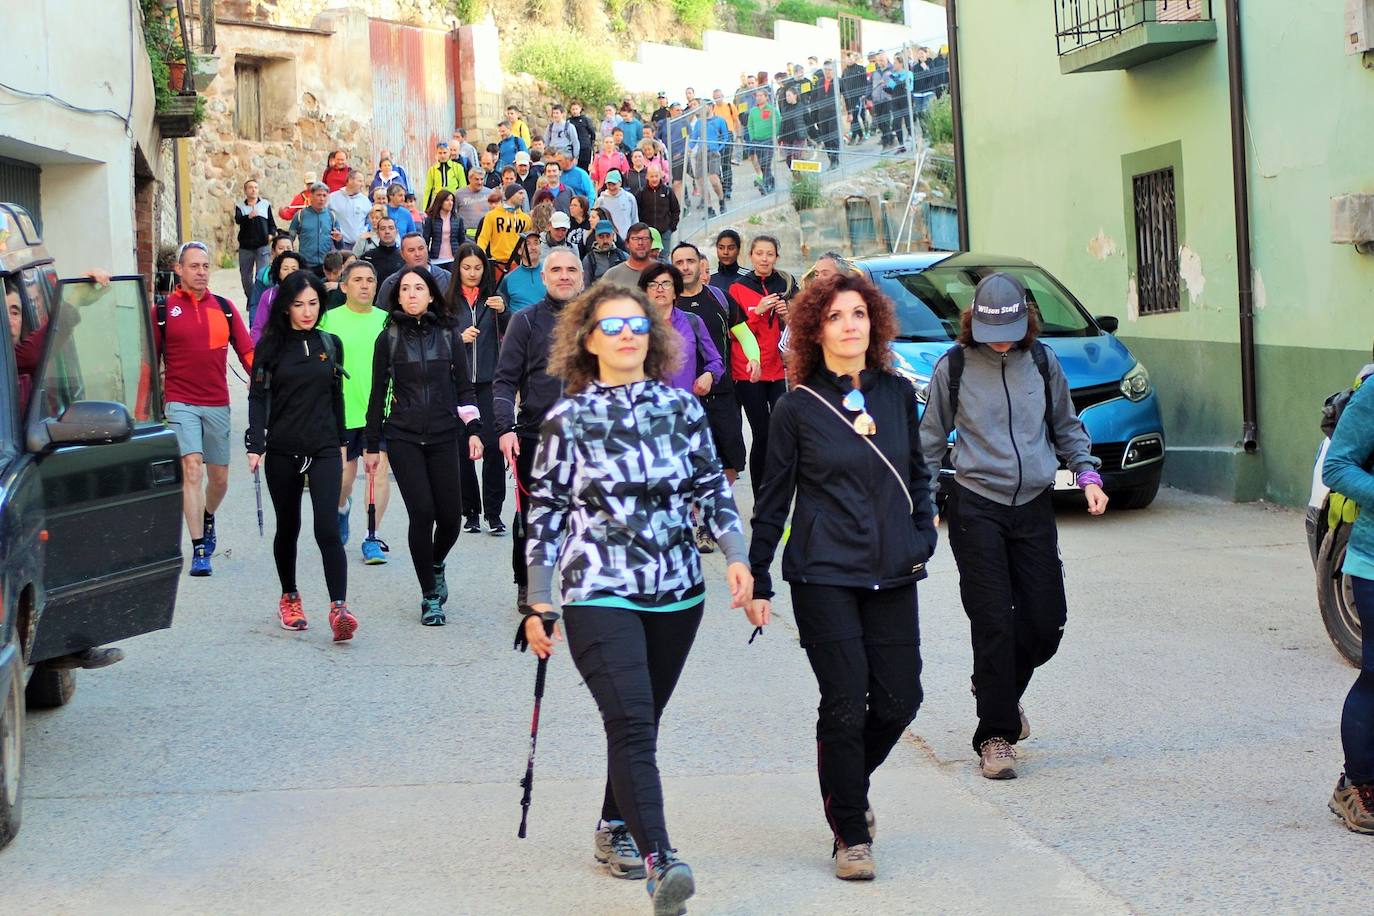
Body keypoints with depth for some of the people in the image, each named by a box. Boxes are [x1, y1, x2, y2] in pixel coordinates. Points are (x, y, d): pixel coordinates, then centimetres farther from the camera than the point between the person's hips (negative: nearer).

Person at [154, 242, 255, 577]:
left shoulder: (224, 308, 8)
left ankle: (208, 517, 43)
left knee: (219, 477, 10)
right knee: (191, 469, -15)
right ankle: (199, 549, -13)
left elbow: (247, 351, 9)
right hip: (180, 403, -3)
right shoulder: (163, 310, 1)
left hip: (218, 404, 3)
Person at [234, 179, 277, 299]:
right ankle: (251, 299, 24)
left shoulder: (266, 204, 10)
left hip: (263, 245, -1)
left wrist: (271, 234, -6)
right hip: (245, 246, 1)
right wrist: (249, 216, -33)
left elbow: (272, 223, 14)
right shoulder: (240, 206, 7)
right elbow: (238, 220, -14)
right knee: (245, 276, 7)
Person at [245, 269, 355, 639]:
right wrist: (255, 444, -11)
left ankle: (339, 607, -20)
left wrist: (340, 440, 19)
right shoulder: (271, 345, 0)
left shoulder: (330, 344, 7)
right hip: (282, 452, 0)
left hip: (324, 449, 0)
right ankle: (289, 598, 30)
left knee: (327, 528, -13)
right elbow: (258, 397, -2)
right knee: (288, 527, 12)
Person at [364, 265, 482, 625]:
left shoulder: (448, 335, 6)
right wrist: (372, 445, 7)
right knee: (422, 512, -11)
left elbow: (464, 386, 10)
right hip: (403, 437, -1)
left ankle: (436, 565, 32)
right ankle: (430, 596, 2)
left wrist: (473, 430, -1)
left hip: (442, 436, 2)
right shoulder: (389, 339, 3)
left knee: (450, 515, -2)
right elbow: (378, 393, 8)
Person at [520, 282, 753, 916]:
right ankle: (659, 863, -27)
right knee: (632, 722, -17)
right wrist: (538, 604, 1)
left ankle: (614, 830, 35)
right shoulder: (567, 420, -1)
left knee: (640, 722, 14)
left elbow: (712, 488, 10)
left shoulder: (681, 406, 6)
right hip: (599, 595, -4)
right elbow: (546, 514, 2)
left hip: (676, 592, 4)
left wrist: (735, 555, -5)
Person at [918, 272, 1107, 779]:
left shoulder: (1042, 361, 5)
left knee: (1046, 621, 4)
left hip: (1035, 505, 3)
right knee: (993, 623, -7)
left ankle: (1001, 688, 34)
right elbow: (931, 439, 6)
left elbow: (1066, 426, 18)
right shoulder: (954, 366, -3)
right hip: (976, 506, -3)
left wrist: (1088, 473, 4)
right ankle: (995, 736, 2)